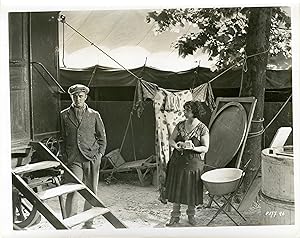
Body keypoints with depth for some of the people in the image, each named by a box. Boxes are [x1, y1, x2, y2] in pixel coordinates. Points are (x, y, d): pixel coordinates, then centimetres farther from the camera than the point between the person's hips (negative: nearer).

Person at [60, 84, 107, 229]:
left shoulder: (94, 115, 9)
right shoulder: (64, 115, 9)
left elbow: (102, 137, 15)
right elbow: (62, 138, 12)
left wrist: (100, 154, 3)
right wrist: (64, 157, 5)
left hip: (91, 158, 2)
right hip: (73, 160, -1)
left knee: (91, 192, 6)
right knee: (73, 191, -11)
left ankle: (88, 223, 20)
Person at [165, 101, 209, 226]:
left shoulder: (202, 129, -8)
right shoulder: (180, 125, 3)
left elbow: (205, 148, -8)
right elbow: (171, 140, 8)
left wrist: (193, 148, -25)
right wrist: (176, 145, -14)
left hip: (194, 163, -3)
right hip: (178, 160, 3)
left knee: (192, 190, 6)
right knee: (176, 188, 8)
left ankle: (191, 215, 28)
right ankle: (175, 216, 21)